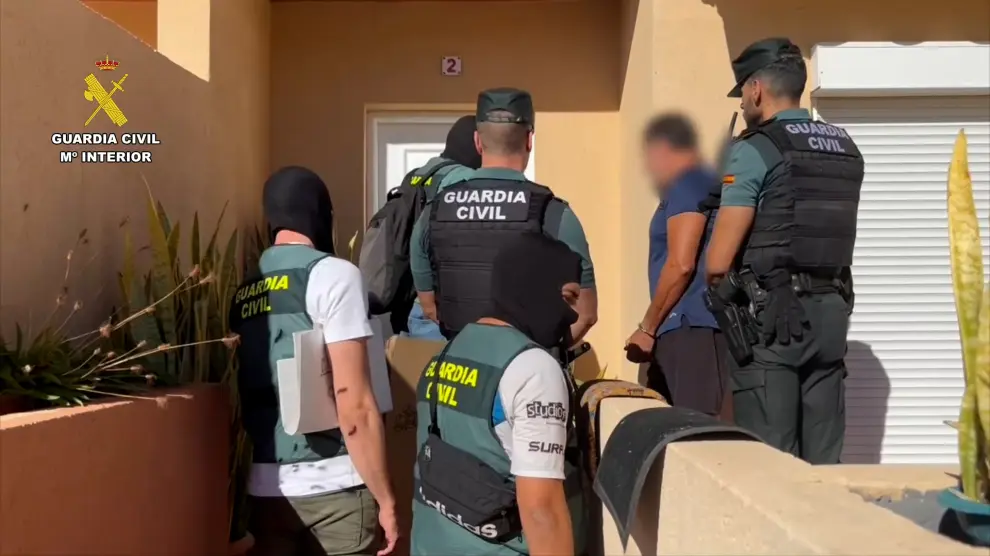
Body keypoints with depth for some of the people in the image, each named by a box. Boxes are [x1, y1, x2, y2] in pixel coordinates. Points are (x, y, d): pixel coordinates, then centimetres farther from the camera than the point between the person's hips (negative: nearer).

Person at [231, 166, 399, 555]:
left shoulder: (243, 293, 9)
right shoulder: (333, 273, -9)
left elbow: (247, 396, 15)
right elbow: (354, 404, -15)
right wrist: (385, 497, -9)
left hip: (263, 486, 6)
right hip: (333, 485, -6)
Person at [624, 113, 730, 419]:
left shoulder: (687, 186, -6)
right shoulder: (707, 184, 24)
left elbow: (681, 265, -16)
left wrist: (647, 328, -8)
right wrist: (656, 328, 21)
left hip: (691, 331, -10)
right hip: (693, 330, 10)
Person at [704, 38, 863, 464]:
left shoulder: (756, 148, -8)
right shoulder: (846, 149, 12)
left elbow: (718, 262, -11)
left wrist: (723, 285, 9)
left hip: (772, 314, -7)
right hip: (831, 310, 7)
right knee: (823, 461, 11)